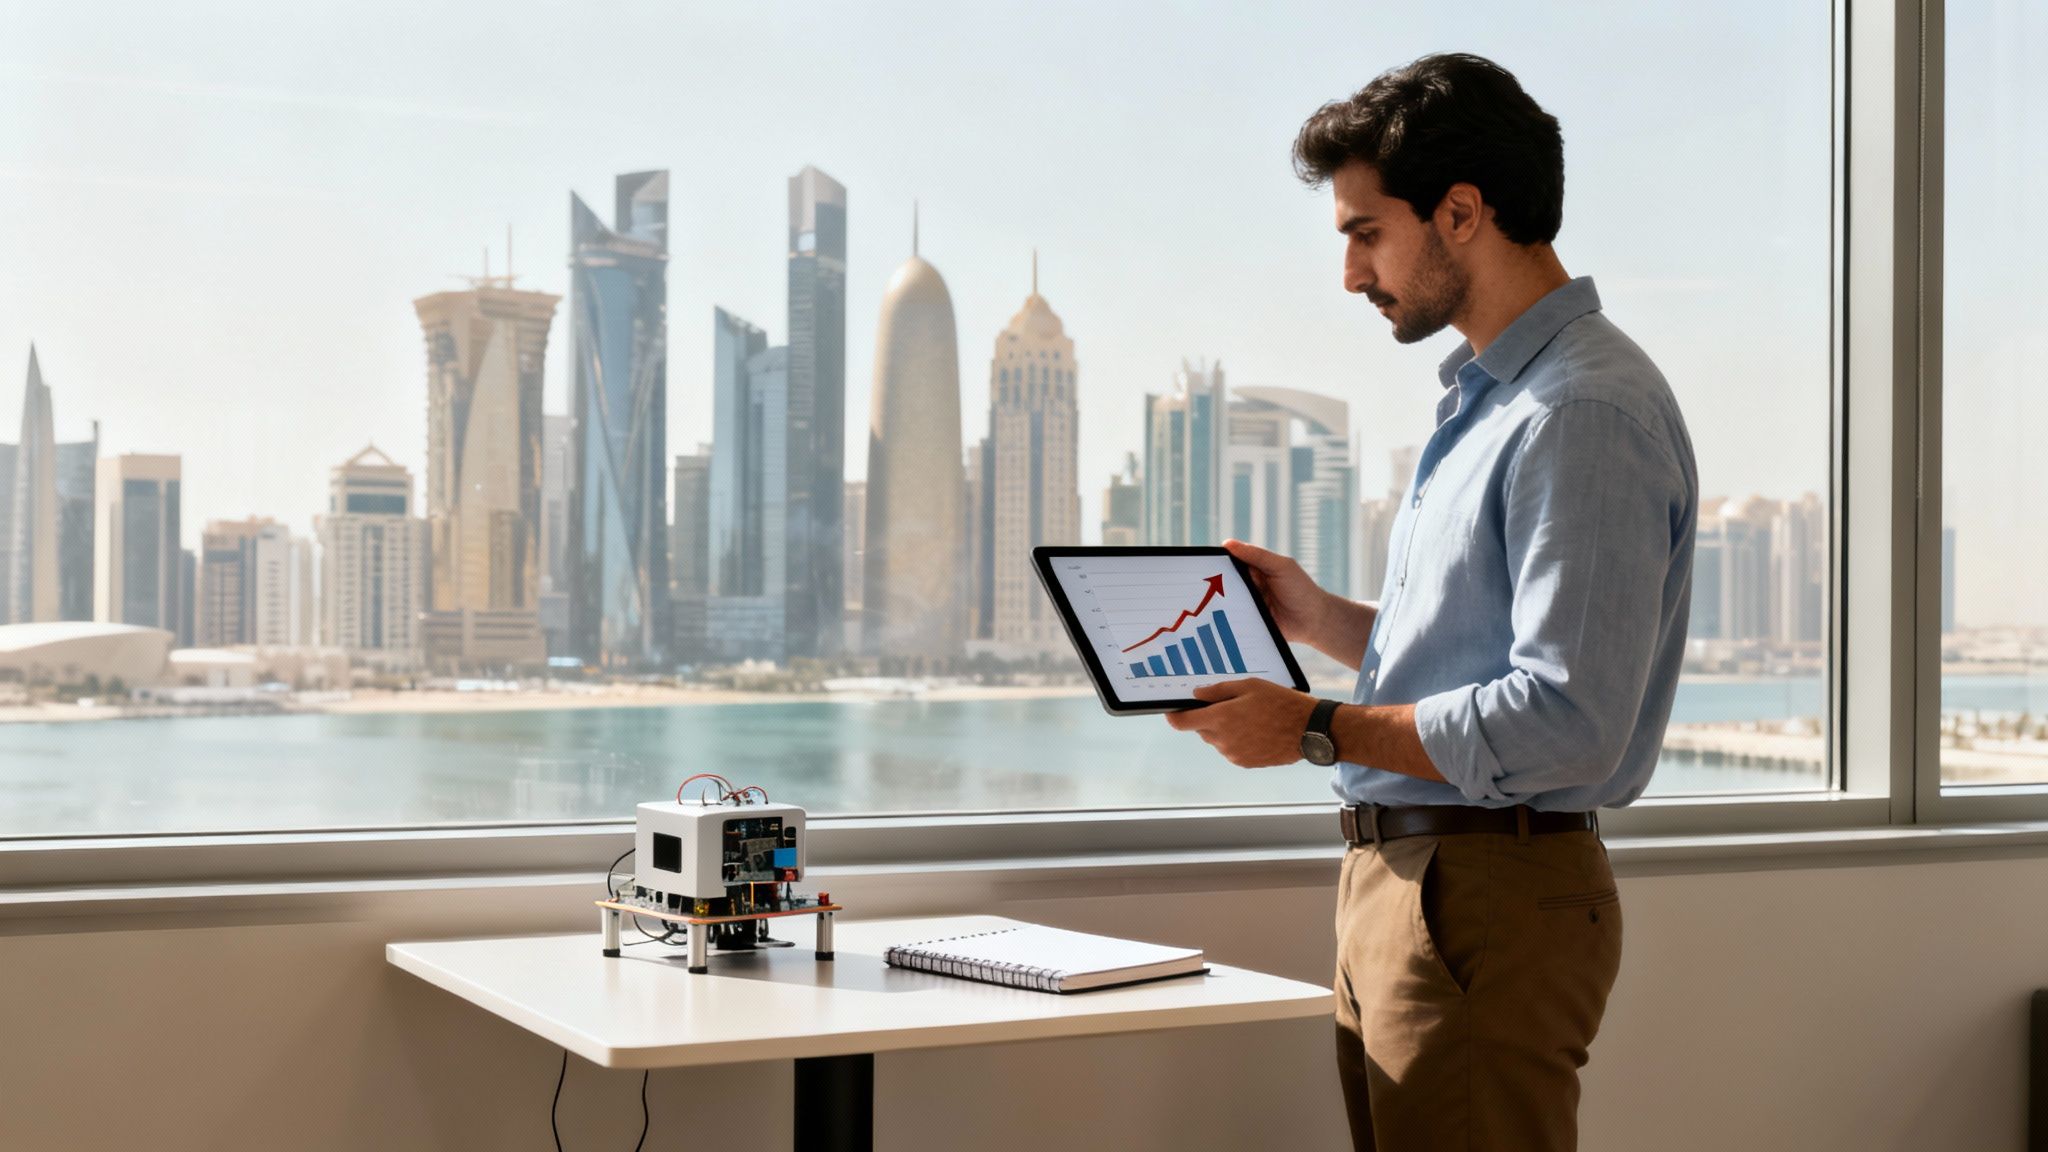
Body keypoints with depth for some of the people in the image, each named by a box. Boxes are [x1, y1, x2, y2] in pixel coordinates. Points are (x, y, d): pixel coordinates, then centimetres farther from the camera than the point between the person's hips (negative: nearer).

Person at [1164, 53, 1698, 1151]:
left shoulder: (1585, 412, -16)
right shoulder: (1486, 399, 18)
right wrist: (1319, 618, 12)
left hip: (1488, 899, -10)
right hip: (1400, 876, 10)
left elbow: (1567, 722, -23)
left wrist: (1322, 731, -17)